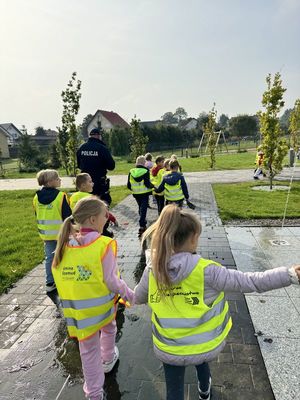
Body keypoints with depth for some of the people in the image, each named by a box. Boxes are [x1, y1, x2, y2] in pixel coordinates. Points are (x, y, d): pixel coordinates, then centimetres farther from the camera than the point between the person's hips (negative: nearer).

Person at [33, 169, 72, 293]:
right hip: (61, 232, -5)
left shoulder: (37, 197, 0)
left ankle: (50, 283, 21)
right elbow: (67, 215, -15)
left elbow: (37, 214, 10)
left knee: (49, 257, 15)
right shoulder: (61, 196, -18)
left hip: (45, 233, 5)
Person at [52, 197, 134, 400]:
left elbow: (59, 276, -2)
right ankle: (108, 360, 57)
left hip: (79, 309, 2)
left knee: (88, 350, 19)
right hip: (102, 304, -2)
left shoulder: (64, 245, -10)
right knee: (108, 330, 31)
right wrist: (128, 293, -3)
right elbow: (112, 280, -20)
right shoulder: (104, 245, -24)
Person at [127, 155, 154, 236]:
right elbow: (147, 184, -20)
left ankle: (143, 223, 41)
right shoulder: (146, 171, -13)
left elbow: (128, 185, -1)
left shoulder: (131, 171, -2)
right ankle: (142, 226, -11)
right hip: (144, 193, -5)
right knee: (143, 209, -2)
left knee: (140, 208, 24)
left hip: (135, 194, 5)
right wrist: (153, 186, 0)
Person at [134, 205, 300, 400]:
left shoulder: (152, 271, -18)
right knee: (200, 354, 37)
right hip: (206, 343, 1)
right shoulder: (206, 271, -28)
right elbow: (249, 281, -25)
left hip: (170, 348, 0)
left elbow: (138, 298, 0)